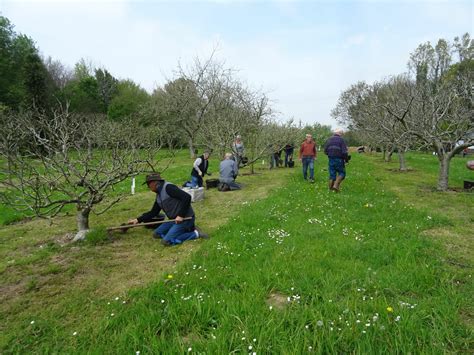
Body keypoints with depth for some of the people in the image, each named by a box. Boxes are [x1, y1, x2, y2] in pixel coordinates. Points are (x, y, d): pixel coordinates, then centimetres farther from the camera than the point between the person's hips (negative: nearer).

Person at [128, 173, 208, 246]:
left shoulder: (168, 187, -16)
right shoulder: (159, 195, 14)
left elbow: (187, 197, -26)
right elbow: (153, 212, 22)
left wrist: (181, 215, -23)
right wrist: (138, 220, 15)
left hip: (185, 218, -10)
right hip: (175, 219, 10)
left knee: (166, 241, -18)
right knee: (156, 234, 8)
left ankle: (195, 234, -7)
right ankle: (185, 230, 8)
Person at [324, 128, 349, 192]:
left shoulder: (329, 139, 9)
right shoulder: (341, 140, -6)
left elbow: (325, 151, 8)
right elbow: (344, 152, -13)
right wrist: (346, 159, 2)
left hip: (331, 160, 5)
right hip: (339, 160, -5)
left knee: (332, 174, 10)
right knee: (341, 173, 8)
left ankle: (331, 188, 8)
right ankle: (336, 185, -9)